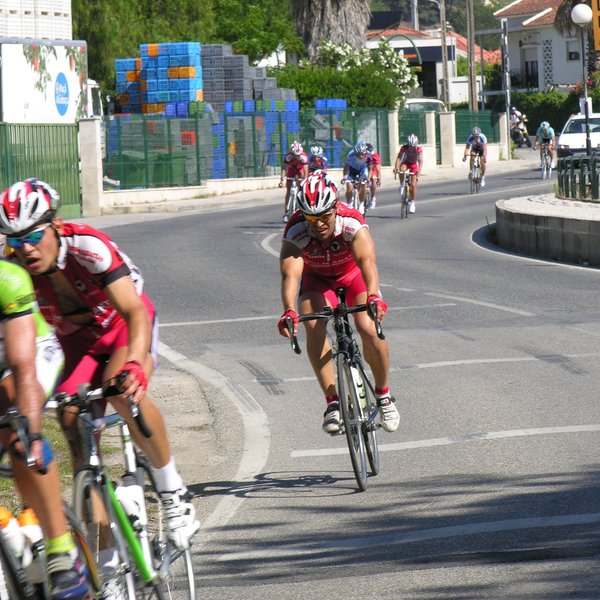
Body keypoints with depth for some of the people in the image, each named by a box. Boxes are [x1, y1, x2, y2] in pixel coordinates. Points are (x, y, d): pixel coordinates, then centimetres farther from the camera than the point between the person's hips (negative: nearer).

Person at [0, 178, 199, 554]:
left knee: (123, 392, -35)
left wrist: (134, 366, -57)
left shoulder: (88, 247, -34)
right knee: (75, 422, -14)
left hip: (124, 325, -4)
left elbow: (136, 313, -40)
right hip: (76, 340, 4)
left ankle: (173, 491, -14)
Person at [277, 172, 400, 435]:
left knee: (369, 329, -21)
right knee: (314, 325, -28)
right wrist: (289, 311, -61)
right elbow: (290, 274, -43)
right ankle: (332, 402, -23)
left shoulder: (352, 223, -34)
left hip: (353, 275, -1)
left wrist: (373, 297, -66)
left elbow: (367, 260, -47)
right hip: (317, 280, 1)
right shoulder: (296, 232, -32)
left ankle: (383, 394, 4)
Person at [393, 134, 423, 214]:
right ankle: (402, 184, -11)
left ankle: (412, 203, 8)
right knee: (402, 169, -37)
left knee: (413, 185, -7)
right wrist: (396, 167, -52)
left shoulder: (418, 148, -30)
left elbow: (420, 161, -35)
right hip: (406, 162, 0)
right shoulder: (404, 147, -28)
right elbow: (399, 157, -35)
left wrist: (419, 171, -50)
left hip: (414, 165, 0)